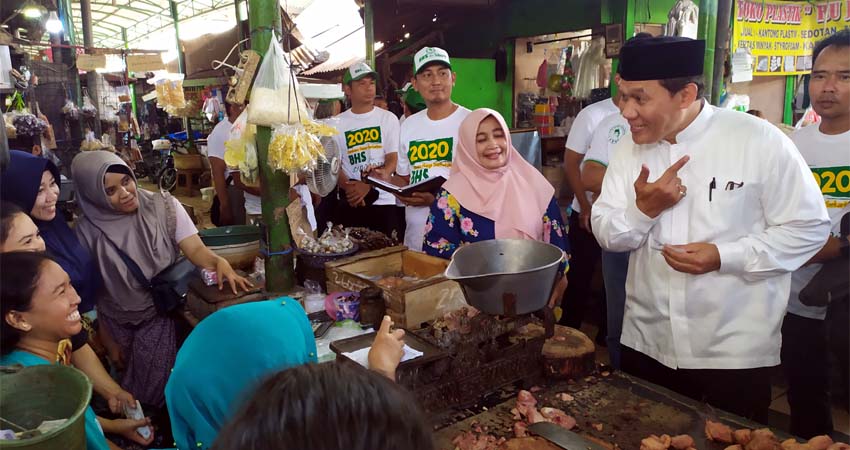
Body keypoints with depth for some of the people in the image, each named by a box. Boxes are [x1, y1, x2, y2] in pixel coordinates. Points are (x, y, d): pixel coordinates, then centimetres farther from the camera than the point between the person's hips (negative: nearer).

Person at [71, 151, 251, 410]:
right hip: (116, 323, 1)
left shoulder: (164, 207, -13)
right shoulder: (89, 230, -12)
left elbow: (195, 248, -19)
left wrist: (219, 262, -42)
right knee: (120, 396, 15)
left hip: (160, 316, -1)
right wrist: (108, 341, 3)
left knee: (155, 388, -1)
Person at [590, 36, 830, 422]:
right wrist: (642, 210, -19)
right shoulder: (631, 147, 1)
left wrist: (725, 256, -20)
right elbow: (607, 235, 1)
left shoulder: (758, 141, -12)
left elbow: (809, 227, -8)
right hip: (646, 345, 4)